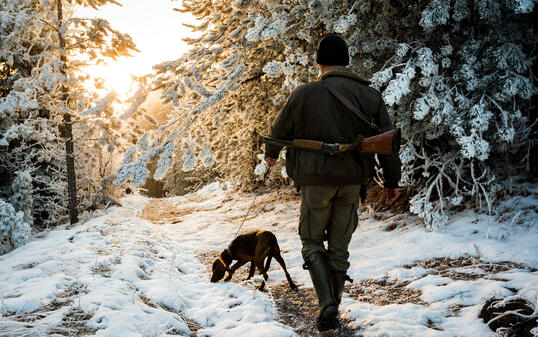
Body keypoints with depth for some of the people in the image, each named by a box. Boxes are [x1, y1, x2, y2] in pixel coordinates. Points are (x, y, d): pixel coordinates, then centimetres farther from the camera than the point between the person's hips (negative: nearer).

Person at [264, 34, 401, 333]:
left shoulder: (306, 93, -7)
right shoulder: (369, 95, 2)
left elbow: (281, 129, 7)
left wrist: (271, 153, 28)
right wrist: (392, 180, 13)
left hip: (316, 180, -3)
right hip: (351, 183, 3)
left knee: (312, 242, 13)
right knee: (339, 247, 14)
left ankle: (327, 302, -7)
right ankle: (332, 313, 21)